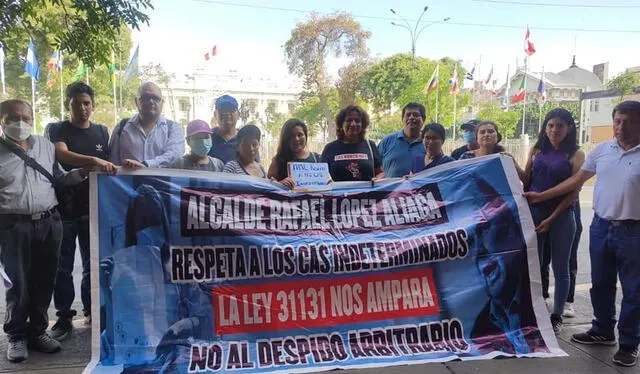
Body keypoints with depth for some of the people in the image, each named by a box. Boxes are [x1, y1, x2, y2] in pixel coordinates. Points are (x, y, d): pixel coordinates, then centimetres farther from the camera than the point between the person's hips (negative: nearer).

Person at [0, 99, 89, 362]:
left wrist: (82, 173, -2)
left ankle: (37, 331, 28)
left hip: (49, 223, 4)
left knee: (44, 282, 11)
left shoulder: (45, 145, 10)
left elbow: (59, 178, 16)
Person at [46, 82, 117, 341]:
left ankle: (91, 311, 24)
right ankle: (64, 317, 14)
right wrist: (94, 160, -36)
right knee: (62, 267, 4)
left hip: (93, 207, 3)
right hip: (63, 206, -2)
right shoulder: (57, 130, 0)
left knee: (93, 264, 10)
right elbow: (63, 155, -21)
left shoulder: (102, 132, 11)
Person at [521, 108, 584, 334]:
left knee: (560, 267, 8)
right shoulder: (537, 150, 8)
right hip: (533, 213, 3)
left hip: (561, 216, -3)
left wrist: (551, 219, -13)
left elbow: (574, 191, -8)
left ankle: (557, 316, 20)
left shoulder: (575, 154, -3)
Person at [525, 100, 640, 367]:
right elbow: (576, 180, 10)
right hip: (601, 226, 4)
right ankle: (603, 331, 34)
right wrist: (541, 196, 9)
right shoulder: (601, 150, 3)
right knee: (600, 284, 16)